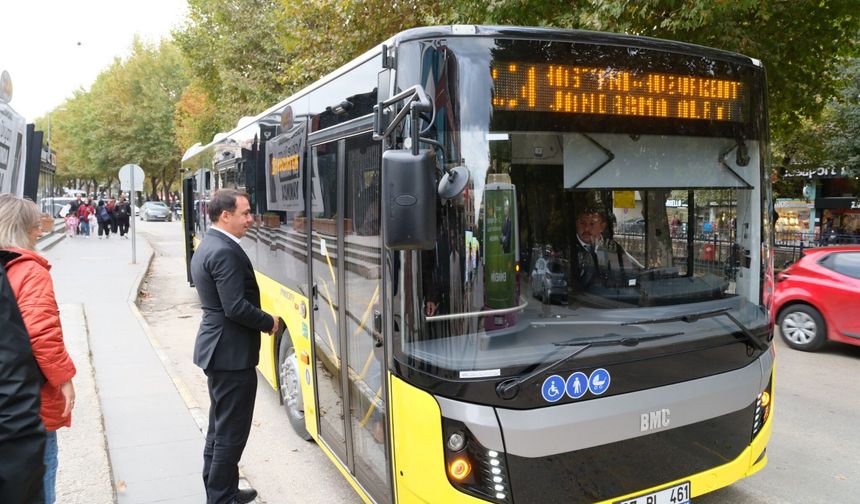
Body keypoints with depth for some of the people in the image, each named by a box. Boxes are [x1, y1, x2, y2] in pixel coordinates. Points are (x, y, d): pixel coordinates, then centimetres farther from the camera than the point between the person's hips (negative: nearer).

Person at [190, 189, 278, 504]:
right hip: (232, 354, -11)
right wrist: (269, 322, -10)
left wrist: (261, 320, 9)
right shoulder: (226, 252, -21)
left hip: (216, 349, 11)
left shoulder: (206, 246, 11)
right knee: (232, 432, 1)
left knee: (220, 427, 20)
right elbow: (236, 308, -26)